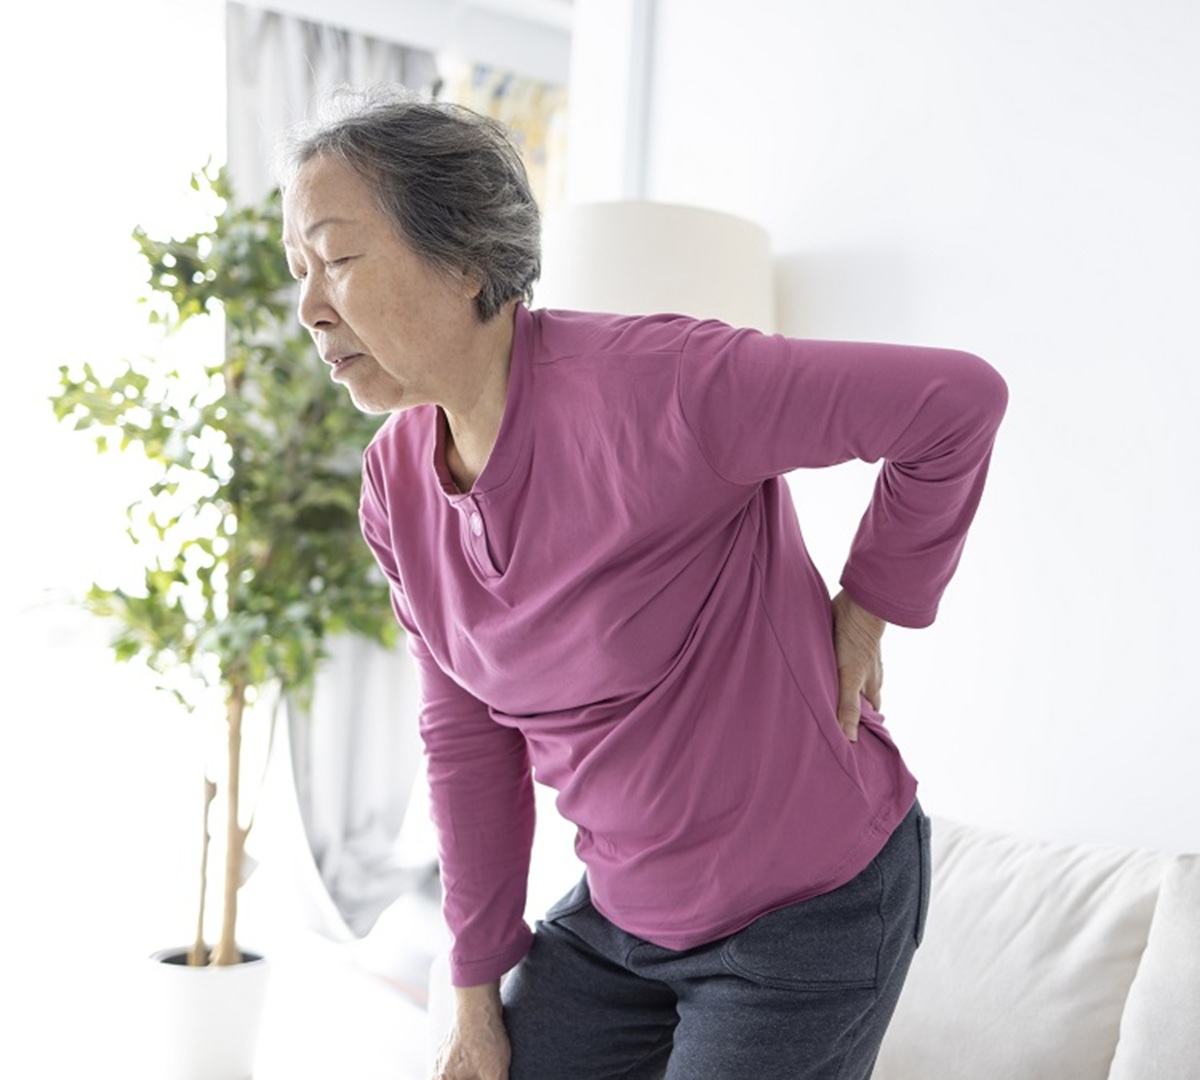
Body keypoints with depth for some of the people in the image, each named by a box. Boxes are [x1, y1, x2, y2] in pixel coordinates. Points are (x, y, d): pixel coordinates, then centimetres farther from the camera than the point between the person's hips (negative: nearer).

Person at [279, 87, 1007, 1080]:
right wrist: (478, 995, 7)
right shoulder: (398, 485, -5)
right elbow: (467, 737, 3)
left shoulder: (648, 386, -27)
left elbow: (957, 399, -22)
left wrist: (863, 614, -12)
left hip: (807, 911, -6)